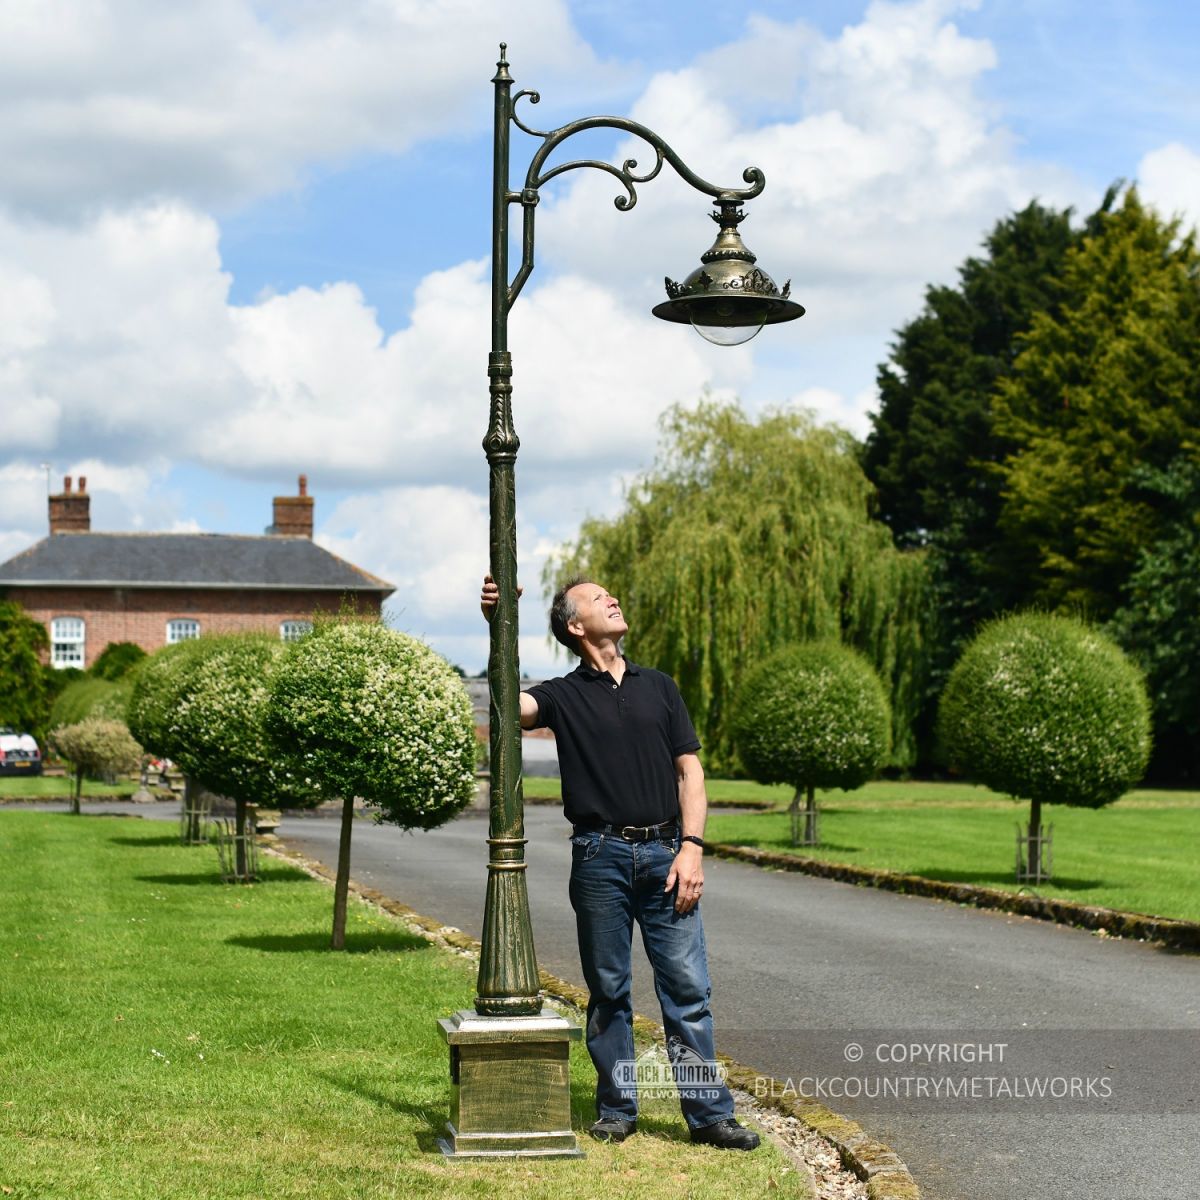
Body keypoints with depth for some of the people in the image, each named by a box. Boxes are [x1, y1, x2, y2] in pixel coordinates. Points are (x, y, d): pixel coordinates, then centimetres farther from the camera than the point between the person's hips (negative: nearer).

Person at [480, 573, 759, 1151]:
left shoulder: (659, 686, 13)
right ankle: (616, 1108, 15)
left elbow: (689, 771, 10)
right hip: (600, 858, -1)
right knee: (608, 990, 5)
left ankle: (709, 1113, 2)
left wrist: (691, 846, -2)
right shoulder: (564, 695, 6)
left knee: (687, 988, -1)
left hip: (665, 854, 2)